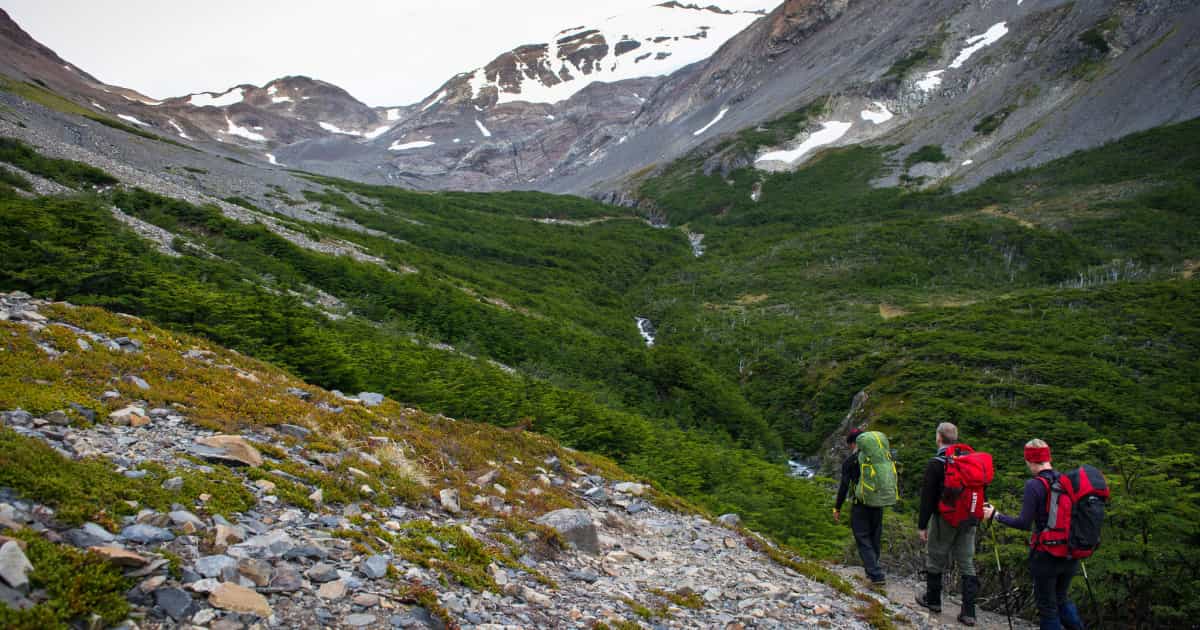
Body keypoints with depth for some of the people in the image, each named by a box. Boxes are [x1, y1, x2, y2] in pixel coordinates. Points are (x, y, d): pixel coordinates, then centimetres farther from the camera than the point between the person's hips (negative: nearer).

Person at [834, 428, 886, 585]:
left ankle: (877, 575, -9)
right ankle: (871, 570, 28)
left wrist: (837, 508, -3)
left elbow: (844, 486, -10)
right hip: (878, 504, 5)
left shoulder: (850, 461, -8)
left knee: (863, 540, 0)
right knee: (875, 538, 17)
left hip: (859, 505, -5)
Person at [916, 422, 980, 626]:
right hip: (968, 520, 5)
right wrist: (974, 515, 20)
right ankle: (968, 612, 5)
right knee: (967, 563, 8)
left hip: (944, 519, -5)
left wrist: (922, 525, -8)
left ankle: (932, 599, 26)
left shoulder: (936, 463, -12)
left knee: (935, 559, 12)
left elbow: (927, 497, -13)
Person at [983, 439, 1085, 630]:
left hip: (1046, 555, -6)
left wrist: (995, 515, -6)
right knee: (1062, 598, 25)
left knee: (1047, 606, 9)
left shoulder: (1034, 485, -16)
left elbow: (1024, 523, -17)